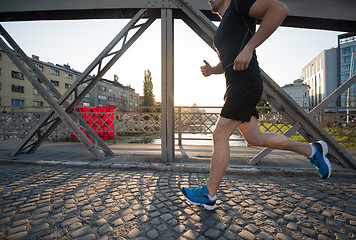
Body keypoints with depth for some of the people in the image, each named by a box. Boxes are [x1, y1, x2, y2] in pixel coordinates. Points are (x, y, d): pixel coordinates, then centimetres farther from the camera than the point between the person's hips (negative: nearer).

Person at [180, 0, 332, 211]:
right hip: (237, 87, 10)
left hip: (245, 84, -10)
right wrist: (211, 70, 13)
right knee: (255, 138, 11)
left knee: (220, 136, -9)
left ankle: (209, 195, 6)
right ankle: (312, 150, 28)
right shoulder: (221, 31, 30)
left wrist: (249, 47, -19)